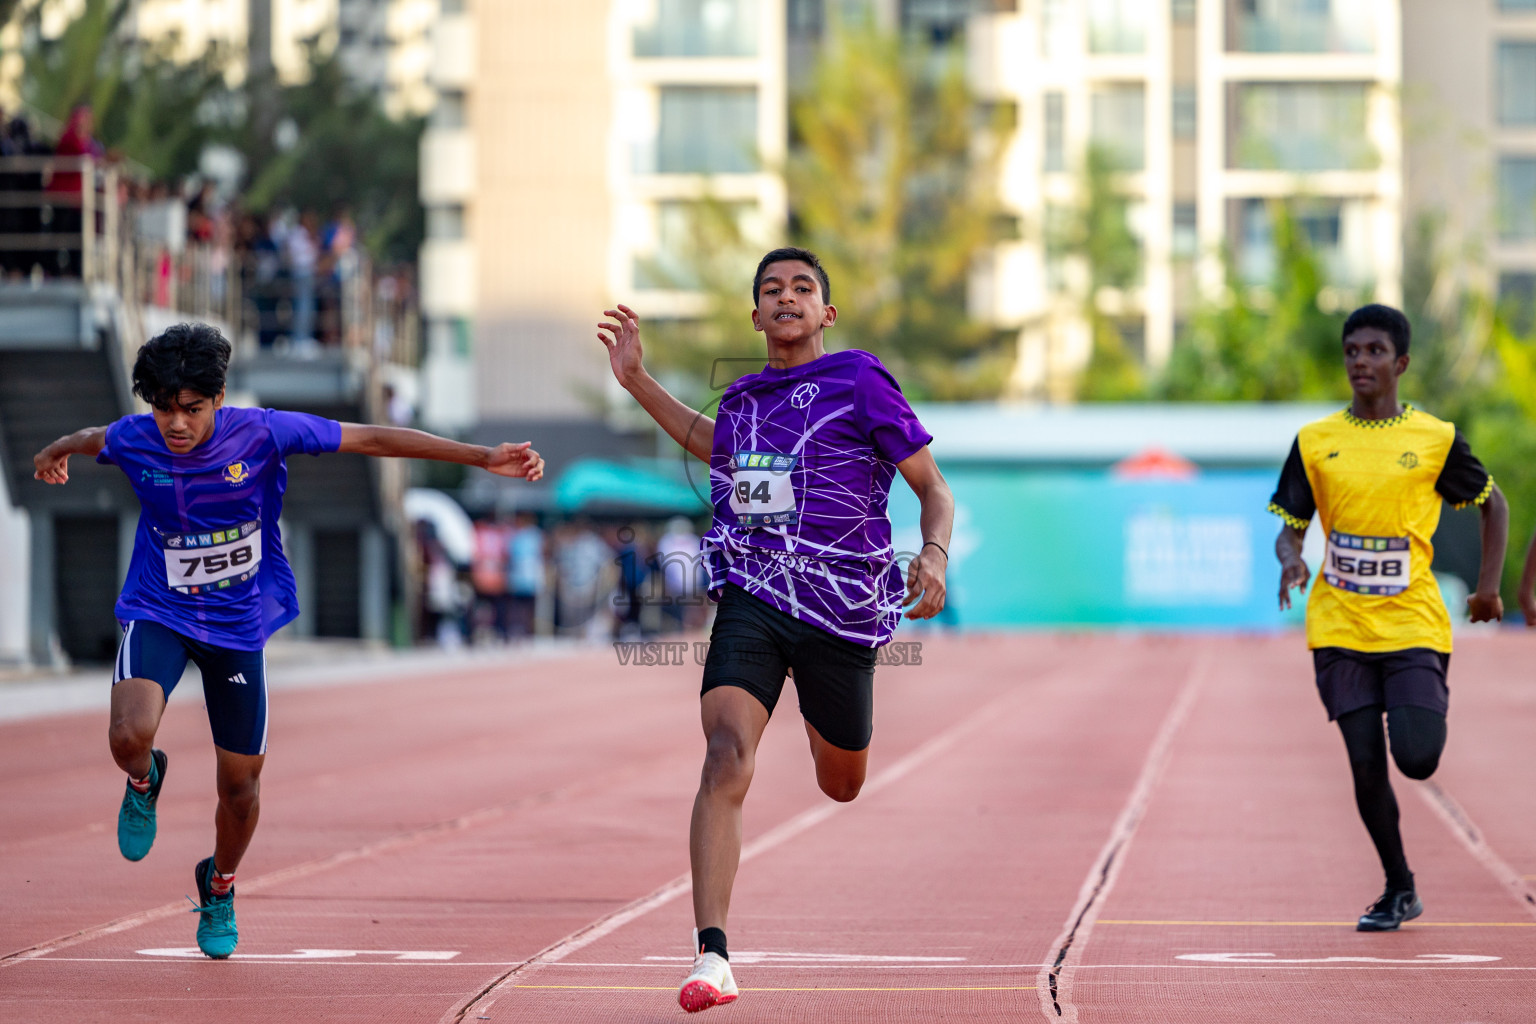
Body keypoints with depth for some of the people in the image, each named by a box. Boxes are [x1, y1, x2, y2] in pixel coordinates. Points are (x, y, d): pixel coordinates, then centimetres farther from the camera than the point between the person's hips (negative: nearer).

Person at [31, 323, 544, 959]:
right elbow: (90, 440, 12)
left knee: (241, 782, 7)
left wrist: (483, 458, -14)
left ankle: (219, 886, 39)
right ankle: (144, 781, 13)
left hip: (239, 623, 0)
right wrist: (55, 453, 37)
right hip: (158, 613, 0)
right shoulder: (133, 441, -14)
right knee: (130, 737, -27)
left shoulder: (261, 434, -20)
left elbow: (372, 439, -14)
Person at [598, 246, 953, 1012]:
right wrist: (636, 380, 22)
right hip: (752, 598, 1)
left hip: (843, 608, -1)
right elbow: (711, 444, 33)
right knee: (727, 754, -22)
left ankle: (817, 714, 57)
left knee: (840, 785, 17)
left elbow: (934, 490, -2)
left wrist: (934, 556, -22)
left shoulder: (860, 382, -4)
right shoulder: (744, 399, 8)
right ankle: (711, 956, -27)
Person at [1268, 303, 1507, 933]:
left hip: (1413, 626, -2)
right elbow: (1290, 527, 8)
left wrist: (1488, 587, 7)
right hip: (1341, 629, 2)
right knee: (1366, 766, -2)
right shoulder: (1315, 442, 4)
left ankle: (1426, 715, 22)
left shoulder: (1435, 439, 0)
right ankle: (1399, 890, 14)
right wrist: (1290, 560, -15)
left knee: (1416, 759, -15)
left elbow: (1493, 504, 13)